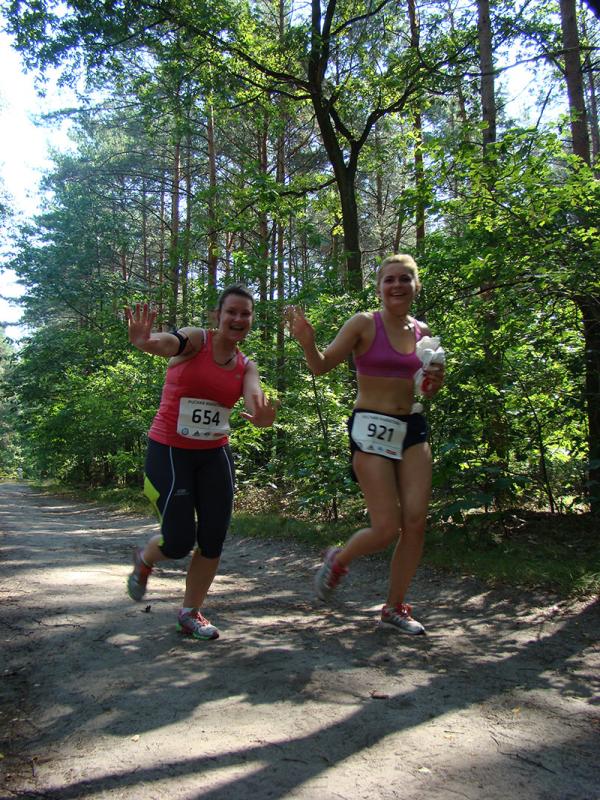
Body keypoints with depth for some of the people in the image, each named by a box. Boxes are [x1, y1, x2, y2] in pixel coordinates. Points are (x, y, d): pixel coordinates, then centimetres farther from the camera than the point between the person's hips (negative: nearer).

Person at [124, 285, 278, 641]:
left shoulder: (246, 366, 5)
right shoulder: (196, 339, -9)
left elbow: (254, 398, -16)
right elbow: (169, 343, -33)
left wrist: (261, 416, -42)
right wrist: (145, 342, -58)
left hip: (215, 455, 5)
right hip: (170, 451, -5)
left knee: (213, 540, 2)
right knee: (180, 542, -5)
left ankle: (191, 612, 25)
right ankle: (144, 560, 32)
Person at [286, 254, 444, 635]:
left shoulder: (422, 331, 10)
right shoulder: (364, 324, -6)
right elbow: (322, 366, -9)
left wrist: (436, 382, -1)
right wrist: (308, 342, -29)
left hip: (413, 429, 6)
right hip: (372, 429, -6)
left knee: (416, 522, 1)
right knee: (386, 529, -7)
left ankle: (396, 607, 20)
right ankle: (339, 560, 26)